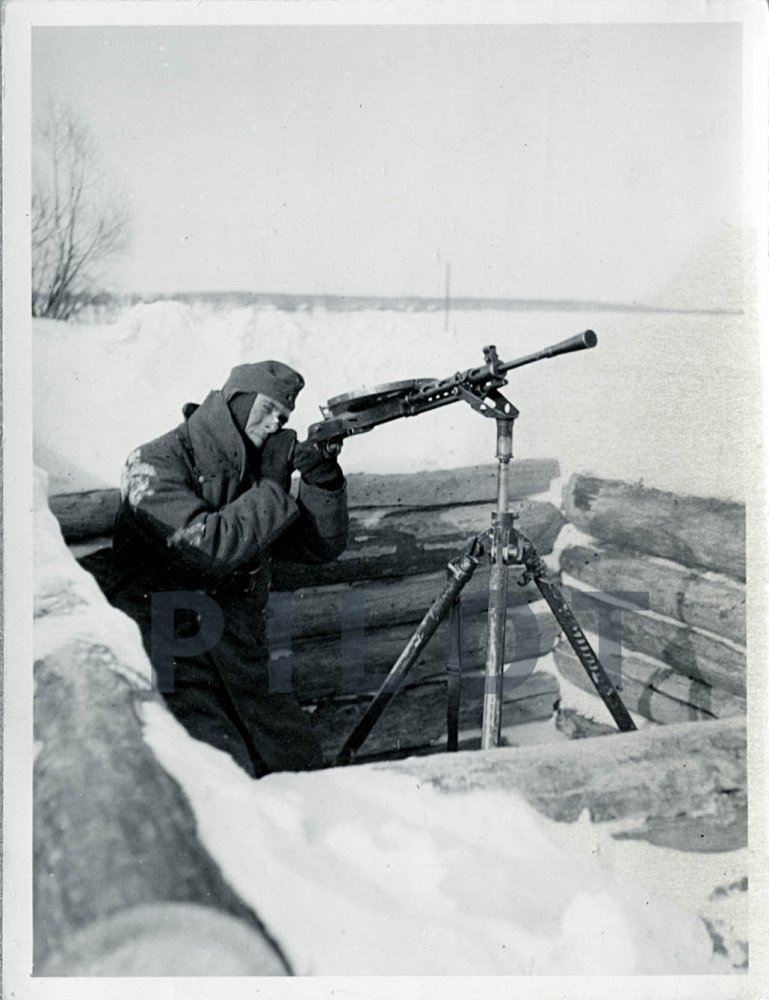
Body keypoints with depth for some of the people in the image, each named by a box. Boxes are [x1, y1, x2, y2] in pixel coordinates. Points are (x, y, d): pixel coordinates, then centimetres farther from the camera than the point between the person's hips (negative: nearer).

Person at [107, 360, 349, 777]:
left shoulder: (252, 470, 8)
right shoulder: (155, 465, -10)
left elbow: (322, 546, 6)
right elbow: (210, 547, -25)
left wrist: (322, 478, -11)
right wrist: (273, 488, -14)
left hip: (246, 665, 6)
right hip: (171, 663, -6)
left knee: (307, 775, 2)